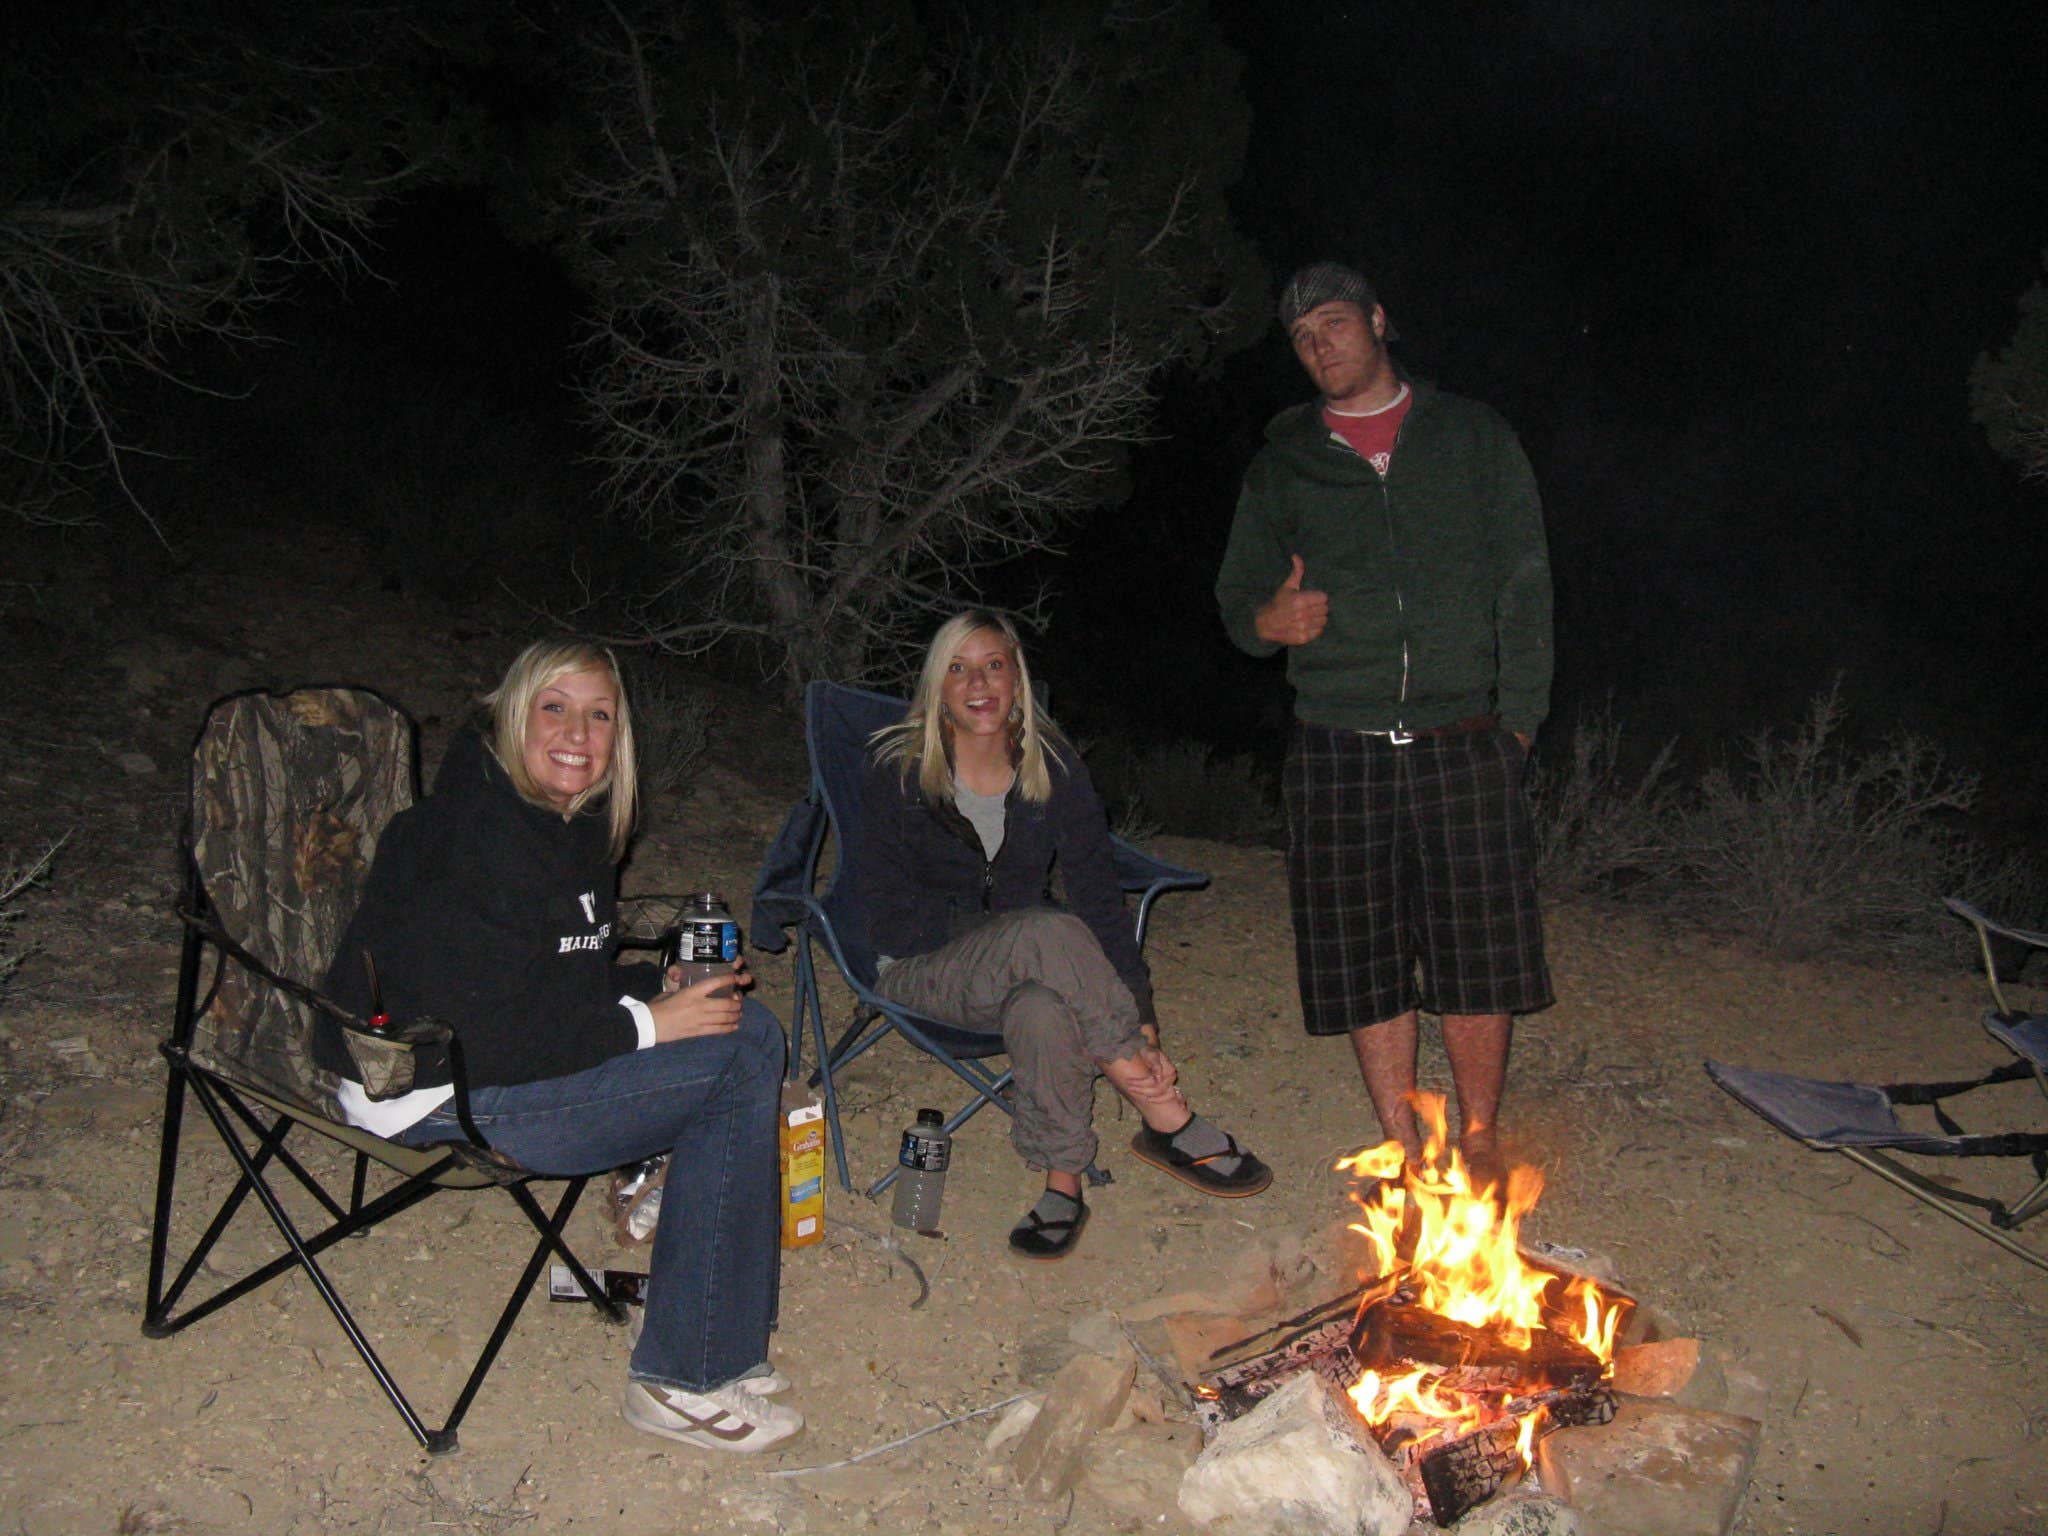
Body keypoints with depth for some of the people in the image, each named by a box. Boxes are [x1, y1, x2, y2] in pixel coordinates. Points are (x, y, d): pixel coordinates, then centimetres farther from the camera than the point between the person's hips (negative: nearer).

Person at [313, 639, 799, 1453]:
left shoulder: (575, 822, 7)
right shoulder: (473, 841, -22)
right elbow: (475, 1035, -26)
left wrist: (660, 987, -3)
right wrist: (645, 1024, -20)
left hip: (503, 1050, 9)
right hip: (438, 1094, -9)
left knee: (746, 1028, -2)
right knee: (743, 1053, -16)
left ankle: (718, 1345, 2)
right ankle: (679, 1378, -8)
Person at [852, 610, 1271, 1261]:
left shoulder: (1054, 767, -1)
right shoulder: (896, 768, -8)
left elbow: (1100, 897, -8)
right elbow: (891, 918, -11)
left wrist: (1140, 1024, -19)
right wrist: (1012, 928, -21)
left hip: (1023, 967, 2)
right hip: (921, 972, -2)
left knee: (1042, 1011, -38)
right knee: (1050, 932, -35)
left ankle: (1063, 1184, -19)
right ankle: (1168, 1116, -26)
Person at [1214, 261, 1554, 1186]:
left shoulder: (1473, 438, 11)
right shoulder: (1283, 464, 14)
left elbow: (1524, 584, 7)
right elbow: (1237, 594, 15)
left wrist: (1518, 717, -3)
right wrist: (1267, 620, -10)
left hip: (1464, 742, -1)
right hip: (1339, 751, 1)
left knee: (1480, 948, 2)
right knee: (1365, 961, 4)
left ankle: (1478, 1141, 21)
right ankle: (1405, 1150, 19)